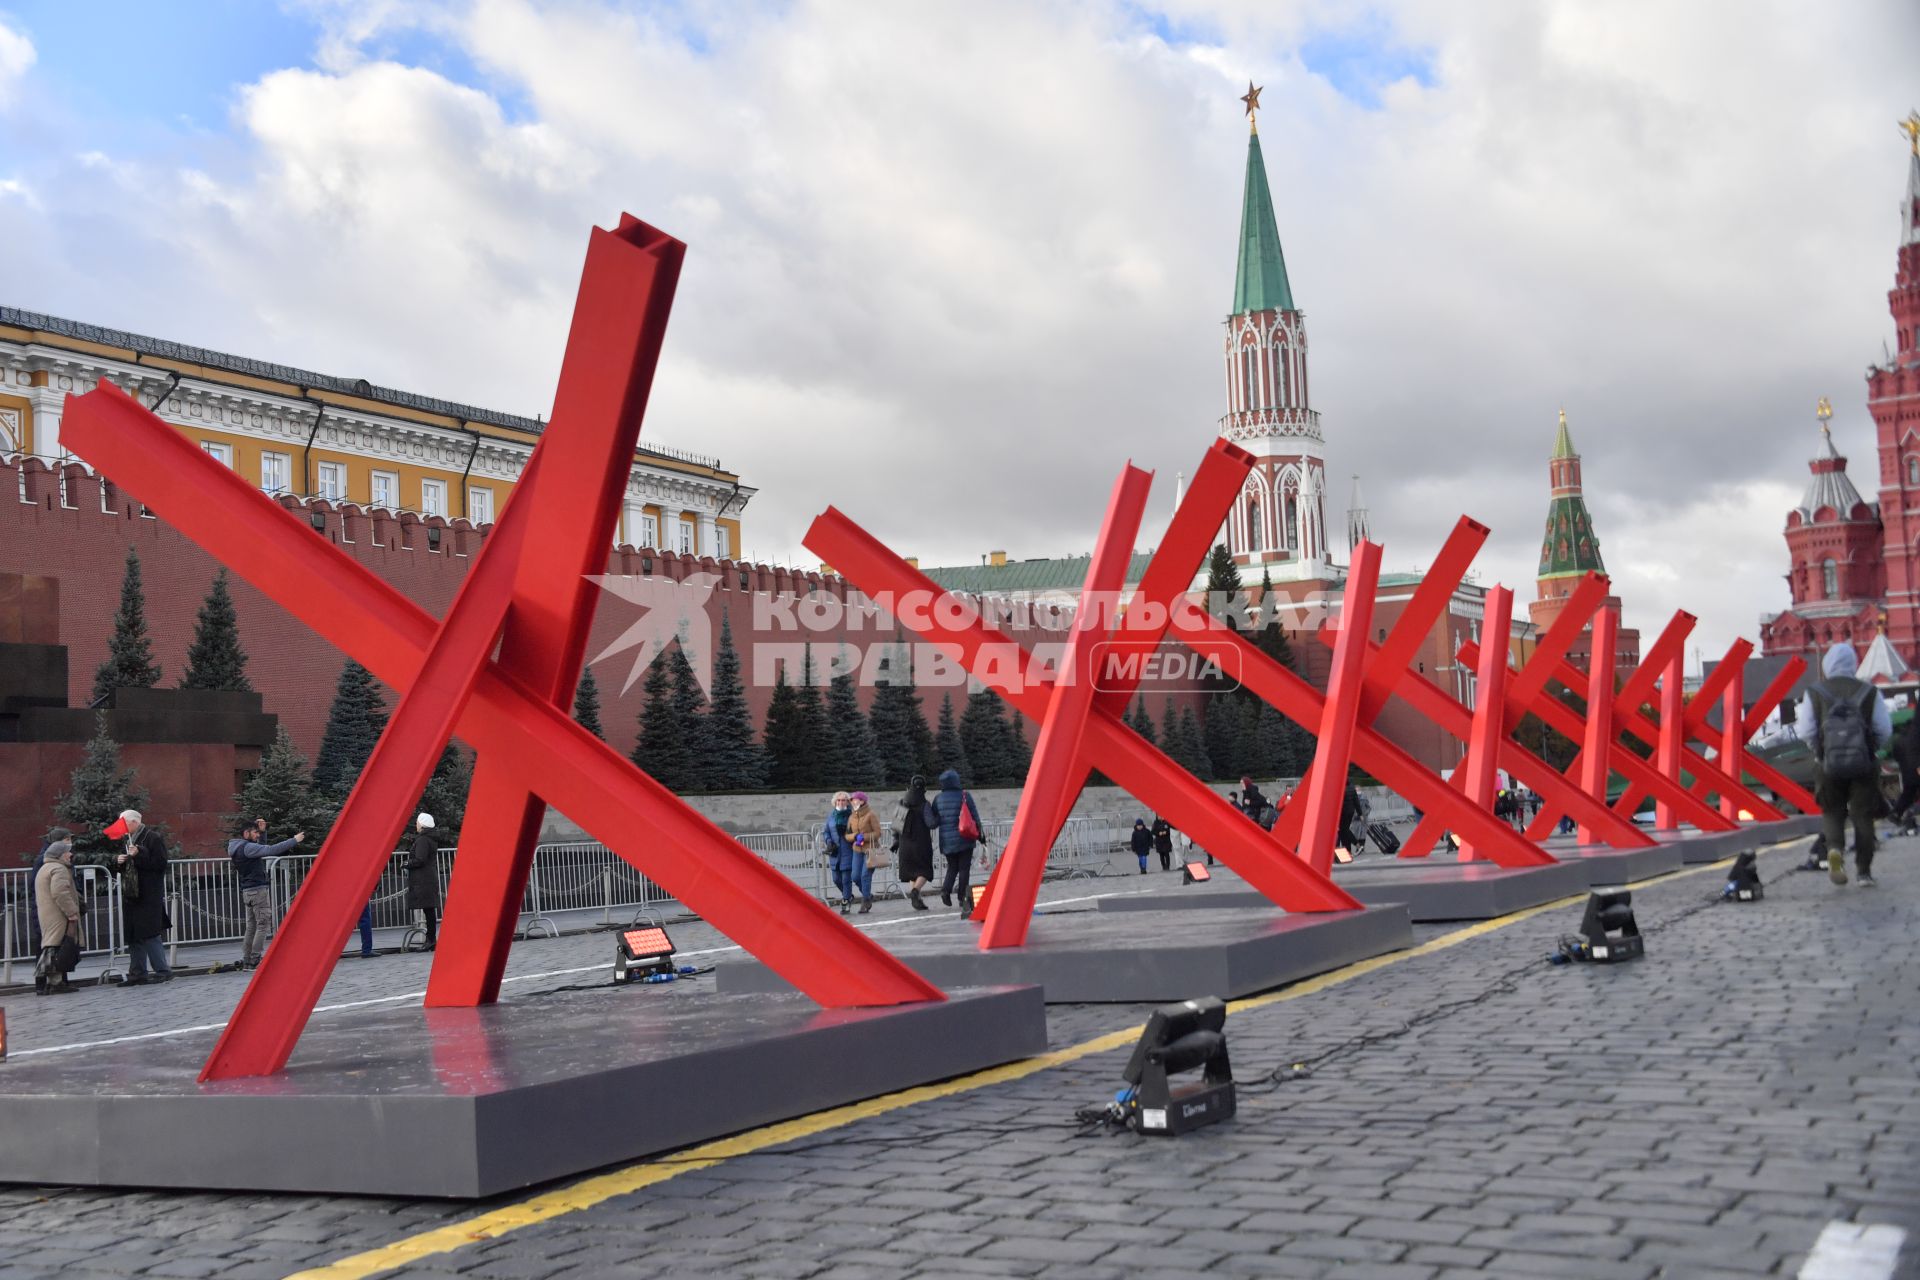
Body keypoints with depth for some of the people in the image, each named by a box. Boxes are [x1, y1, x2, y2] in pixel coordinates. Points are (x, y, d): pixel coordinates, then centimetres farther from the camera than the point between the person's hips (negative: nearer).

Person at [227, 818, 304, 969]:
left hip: (246, 892, 9)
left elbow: (262, 847, 27)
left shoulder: (236, 847, 14)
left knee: (251, 926, 11)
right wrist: (294, 840, -20)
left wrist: (263, 831, 13)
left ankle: (247, 960, 11)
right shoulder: (247, 847, -15)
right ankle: (255, 961, -9)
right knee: (263, 925, -6)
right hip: (258, 890, -9)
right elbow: (272, 850, -24)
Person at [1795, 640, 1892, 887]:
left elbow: (1805, 732, -6)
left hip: (1828, 764, 0)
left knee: (1832, 812, 14)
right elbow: (1884, 731, -2)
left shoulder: (1814, 693, -4)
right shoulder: (1869, 692, -3)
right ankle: (1864, 871, 12)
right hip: (1863, 764, 0)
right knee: (1863, 815, 11)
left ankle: (1835, 850, -15)